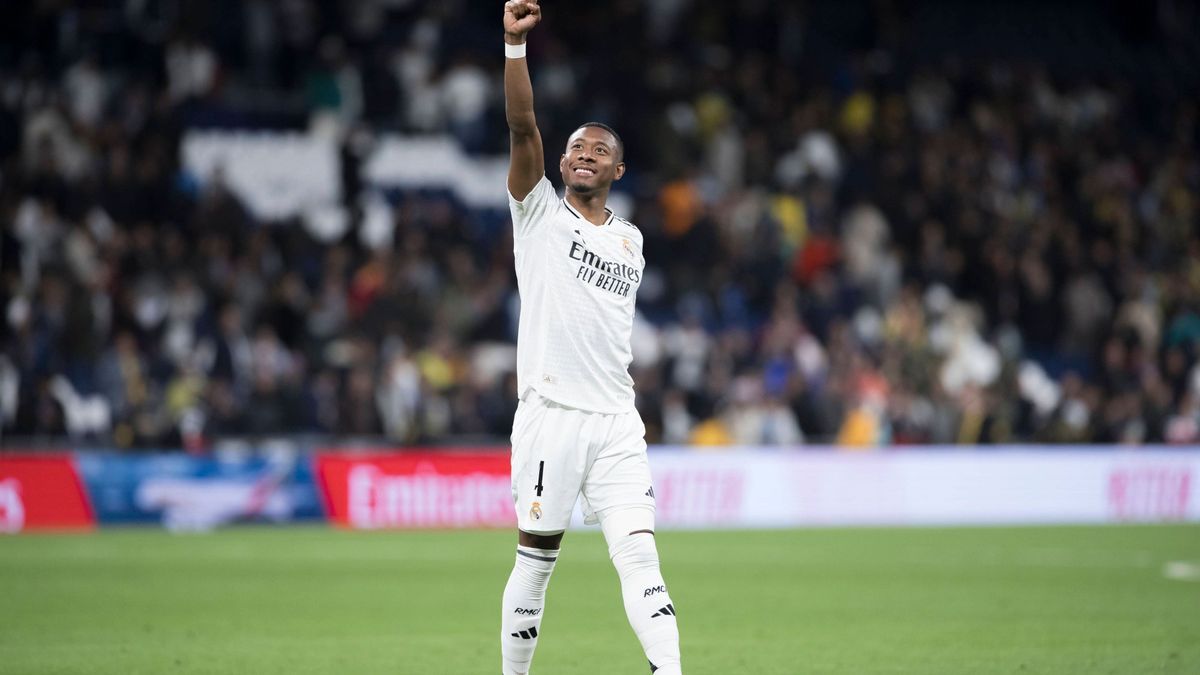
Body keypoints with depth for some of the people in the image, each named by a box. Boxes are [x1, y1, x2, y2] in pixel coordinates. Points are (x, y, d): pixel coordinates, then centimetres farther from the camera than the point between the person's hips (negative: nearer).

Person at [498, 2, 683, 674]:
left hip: (615, 423, 3)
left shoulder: (631, 239, 18)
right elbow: (523, 126, -9)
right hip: (550, 417, -3)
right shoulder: (541, 211, 5)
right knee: (536, 561, 2)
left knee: (639, 553, -9)